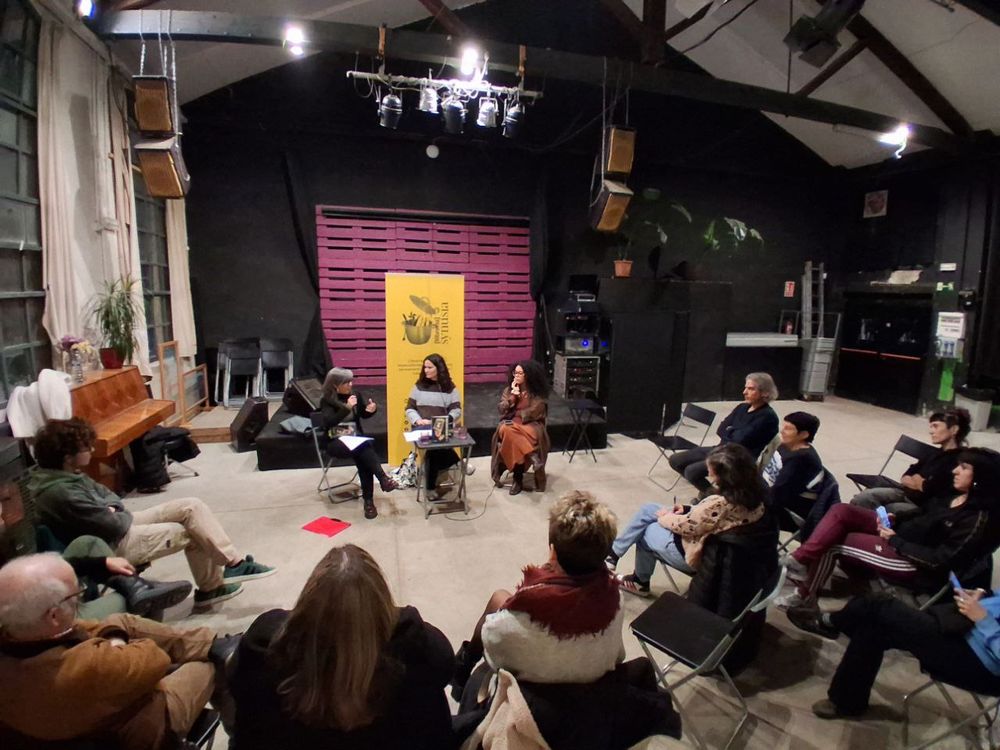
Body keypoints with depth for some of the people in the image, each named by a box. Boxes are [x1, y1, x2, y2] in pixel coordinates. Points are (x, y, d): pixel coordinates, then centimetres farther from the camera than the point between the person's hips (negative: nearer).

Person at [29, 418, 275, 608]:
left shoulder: (65, 475, 3)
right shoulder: (60, 493, -28)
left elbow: (104, 493, 17)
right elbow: (115, 525, -25)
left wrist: (111, 509, -5)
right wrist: (124, 514, -3)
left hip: (119, 524, 10)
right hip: (112, 545, -10)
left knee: (192, 507, -2)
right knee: (192, 532, -4)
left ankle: (234, 563, 2)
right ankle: (210, 588, 14)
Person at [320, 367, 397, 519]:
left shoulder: (356, 395, 6)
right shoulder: (326, 401, -4)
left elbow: (364, 415, 20)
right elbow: (329, 422, -20)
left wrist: (371, 410, -4)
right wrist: (347, 407, -29)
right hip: (336, 443, -3)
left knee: (362, 456, -31)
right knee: (363, 449, -35)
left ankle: (368, 500, -29)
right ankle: (383, 478, -36)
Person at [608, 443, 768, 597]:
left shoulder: (720, 504, -38)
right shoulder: (753, 492, -10)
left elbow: (685, 526, -22)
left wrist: (665, 516, -4)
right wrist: (688, 509, 1)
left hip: (694, 554, -9)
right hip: (712, 544, 9)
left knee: (645, 531, 14)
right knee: (647, 509, 12)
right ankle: (613, 553, 24)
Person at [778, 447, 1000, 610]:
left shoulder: (979, 518, -19)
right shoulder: (954, 495, 5)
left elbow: (940, 560, -22)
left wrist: (895, 541, -18)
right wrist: (894, 519, 2)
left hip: (912, 562, -8)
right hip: (898, 532, 9)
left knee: (831, 544, -13)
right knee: (841, 511, -11)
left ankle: (805, 596, 7)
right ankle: (800, 561, -18)